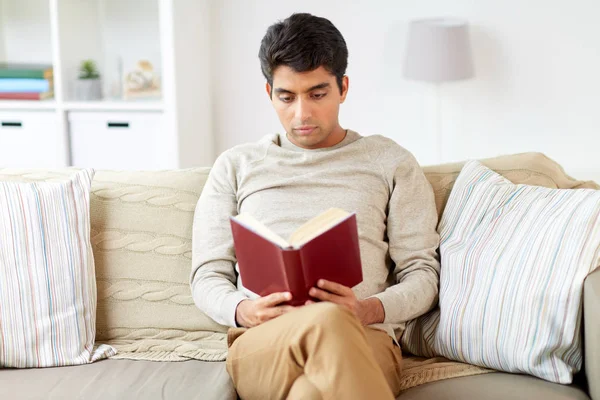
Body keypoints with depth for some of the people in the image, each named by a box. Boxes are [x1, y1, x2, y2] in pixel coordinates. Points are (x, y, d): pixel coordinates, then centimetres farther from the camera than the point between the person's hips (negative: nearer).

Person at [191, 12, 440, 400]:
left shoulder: (391, 162, 18)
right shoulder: (236, 165, 21)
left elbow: (422, 273, 12)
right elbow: (208, 274, 16)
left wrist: (369, 310, -11)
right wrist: (244, 310, -8)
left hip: (364, 339, 0)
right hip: (259, 342, 1)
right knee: (328, 321, -39)